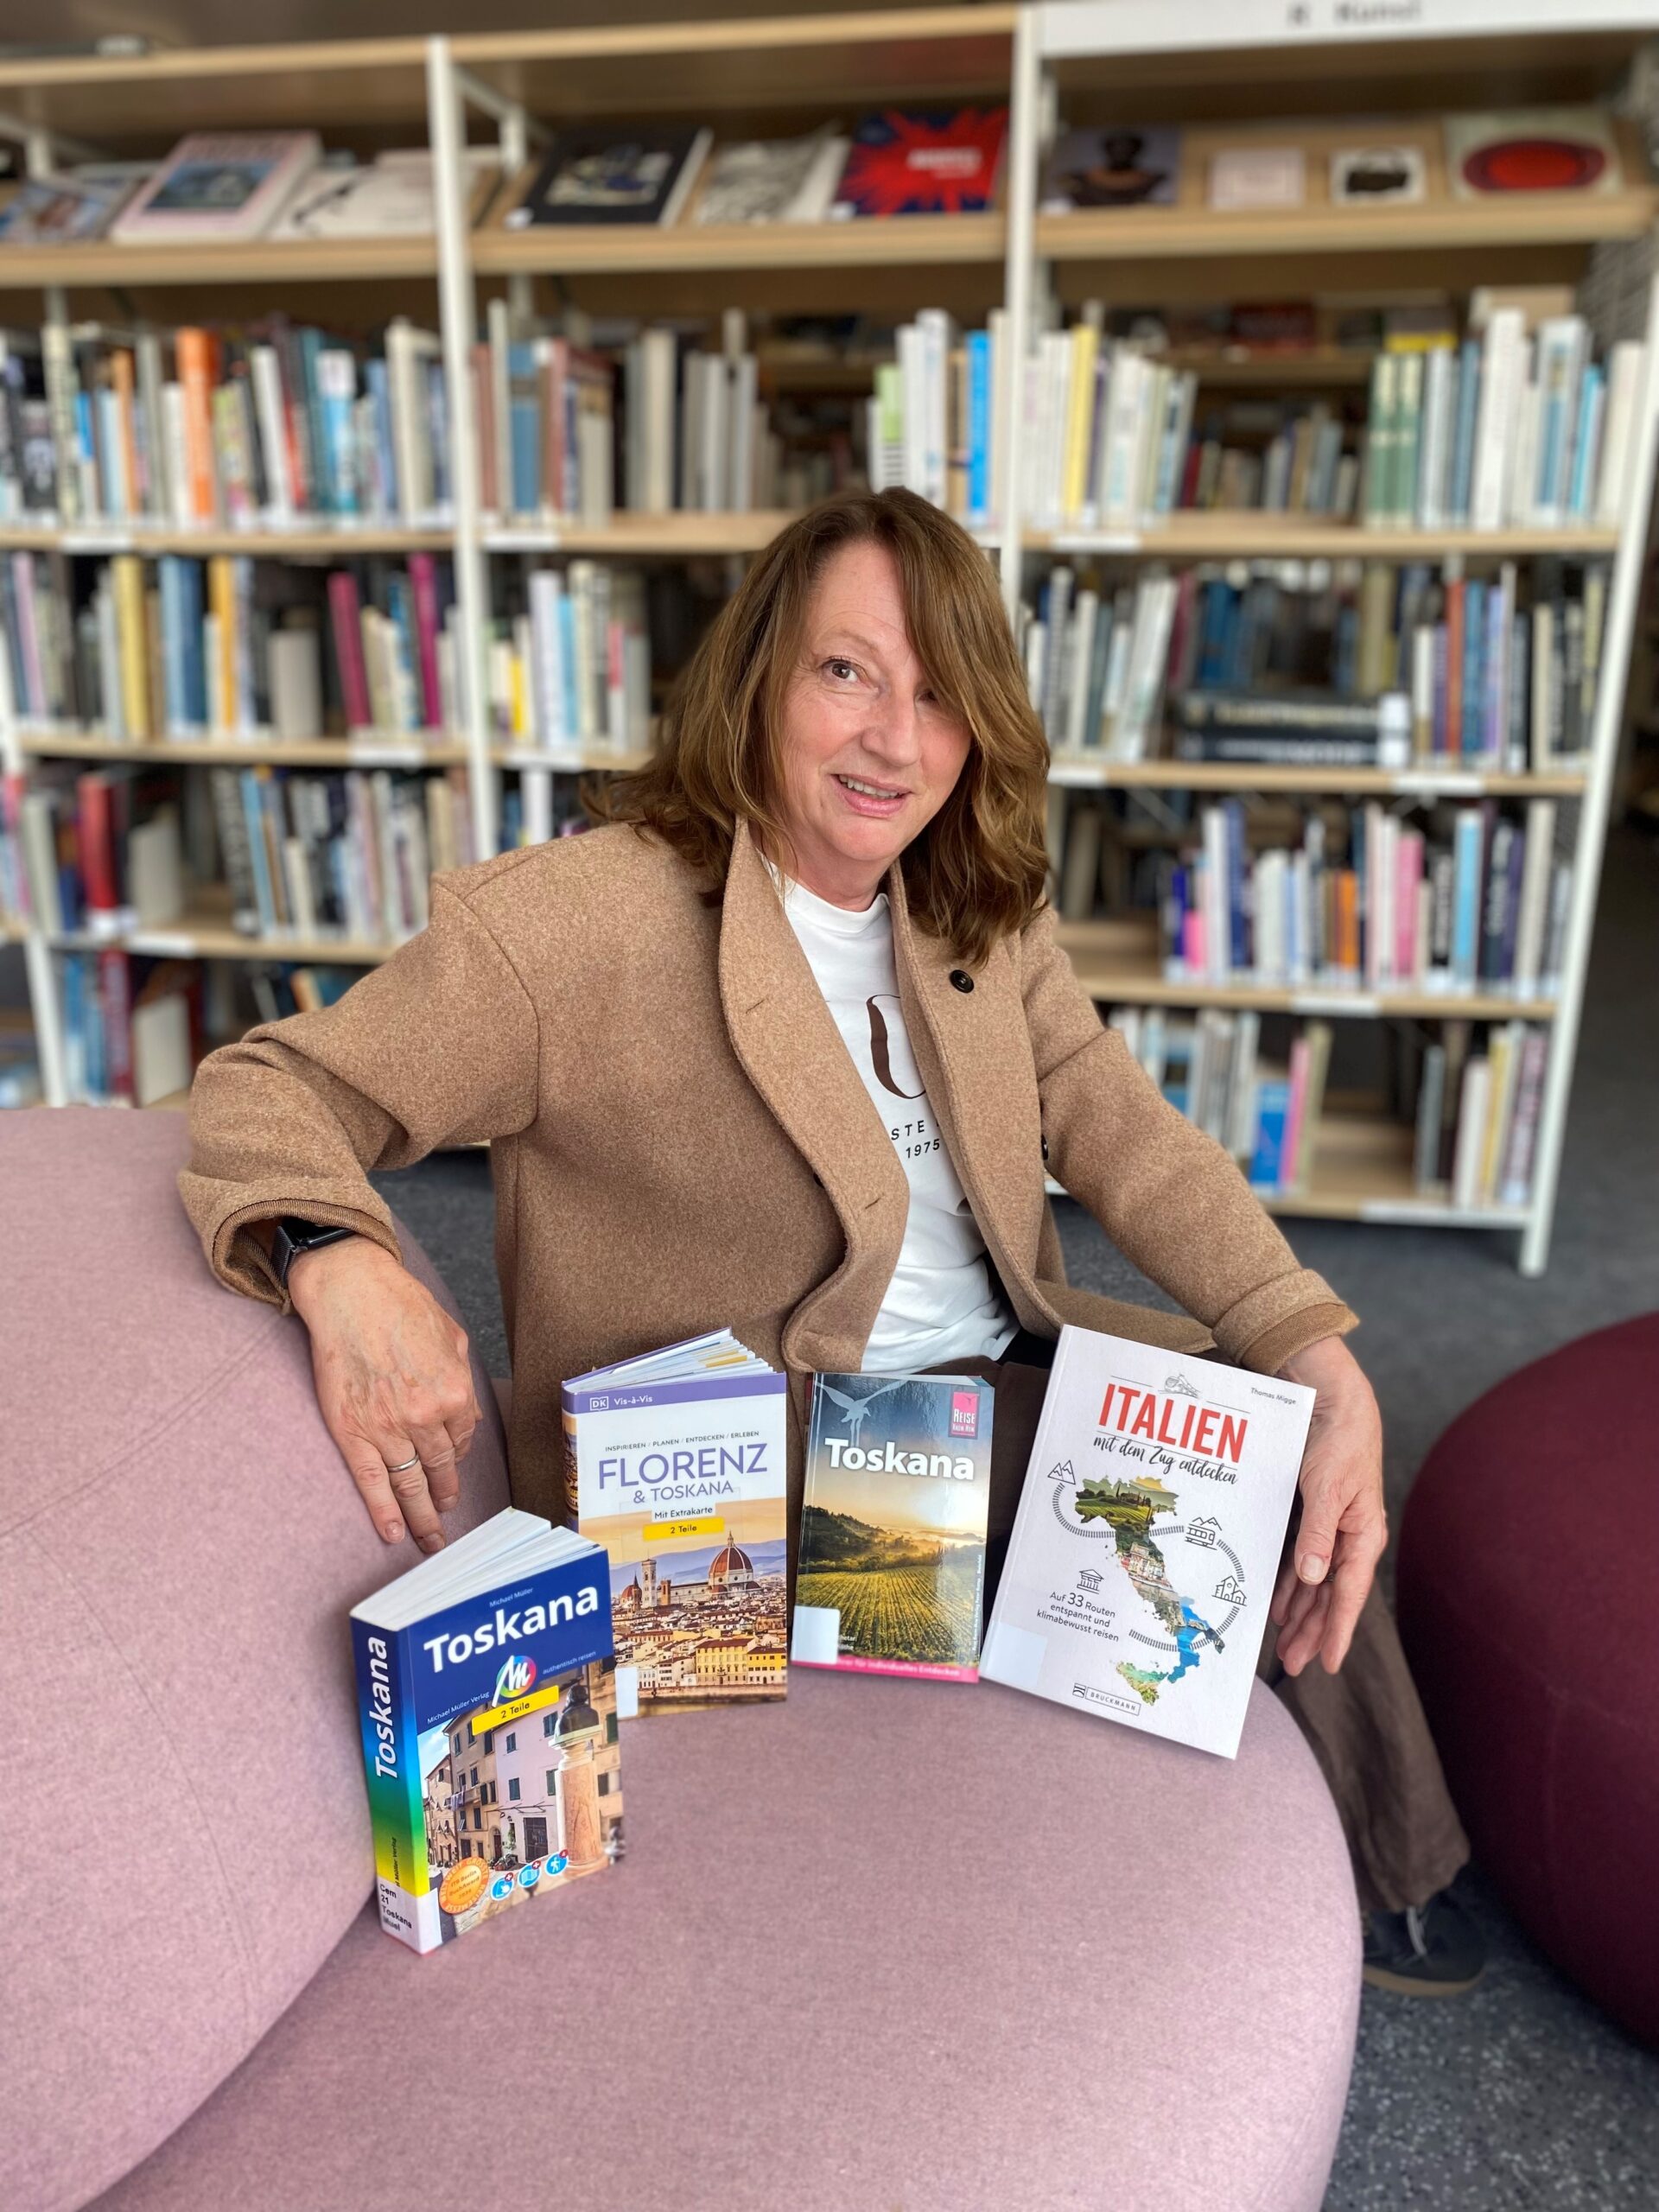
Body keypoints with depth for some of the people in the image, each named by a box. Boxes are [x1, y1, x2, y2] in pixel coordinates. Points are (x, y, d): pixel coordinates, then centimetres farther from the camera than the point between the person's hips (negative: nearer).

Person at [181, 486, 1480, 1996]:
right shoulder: (583, 920, -19)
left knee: (1292, 1457, -4)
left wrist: (1325, 1365, -14)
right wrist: (339, 1266, -41)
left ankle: (1381, 1872, 23)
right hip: (750, 1480, -6)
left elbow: (1126, 1138, -1)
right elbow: (271, 1087, -17)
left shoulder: (983, 917, 3)